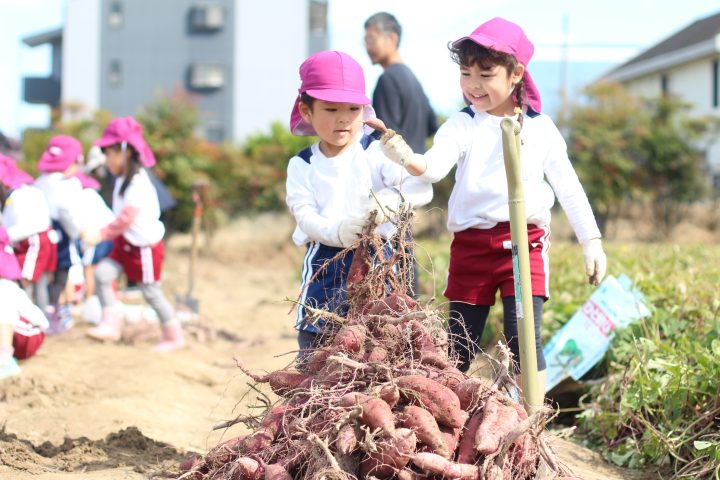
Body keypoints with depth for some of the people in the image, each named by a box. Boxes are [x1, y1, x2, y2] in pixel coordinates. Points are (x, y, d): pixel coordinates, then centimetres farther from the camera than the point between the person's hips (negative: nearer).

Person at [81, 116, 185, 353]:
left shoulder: (139, 183, -22)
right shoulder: (123, 180, 9)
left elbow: (126, 218, -27)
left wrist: (101, 235, -27)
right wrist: (102, 234, 11)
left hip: (145, 246, -8)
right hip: (126, 243, 8)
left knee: (151, 292, 2)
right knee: (102, 273, -8)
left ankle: (174, 336, 17)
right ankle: (111, 324, -6)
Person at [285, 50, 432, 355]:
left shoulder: (377, 153, -2)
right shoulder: (302, 166, 4)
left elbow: (422, 189, -16)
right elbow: (305, 215, -9)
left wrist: (391, 198, -38)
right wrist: (339, 233, -31)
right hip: (324, 266, 2)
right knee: (314, 346, 5)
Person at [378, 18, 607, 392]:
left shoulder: (540, 128, 5)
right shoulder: (462, 125, 1)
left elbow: (568, 188, 11)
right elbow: (436, 164, -18)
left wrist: (591, 241, 10)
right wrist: (410, 160, -41)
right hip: (471, 245, 1)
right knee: (459, 346, 6)